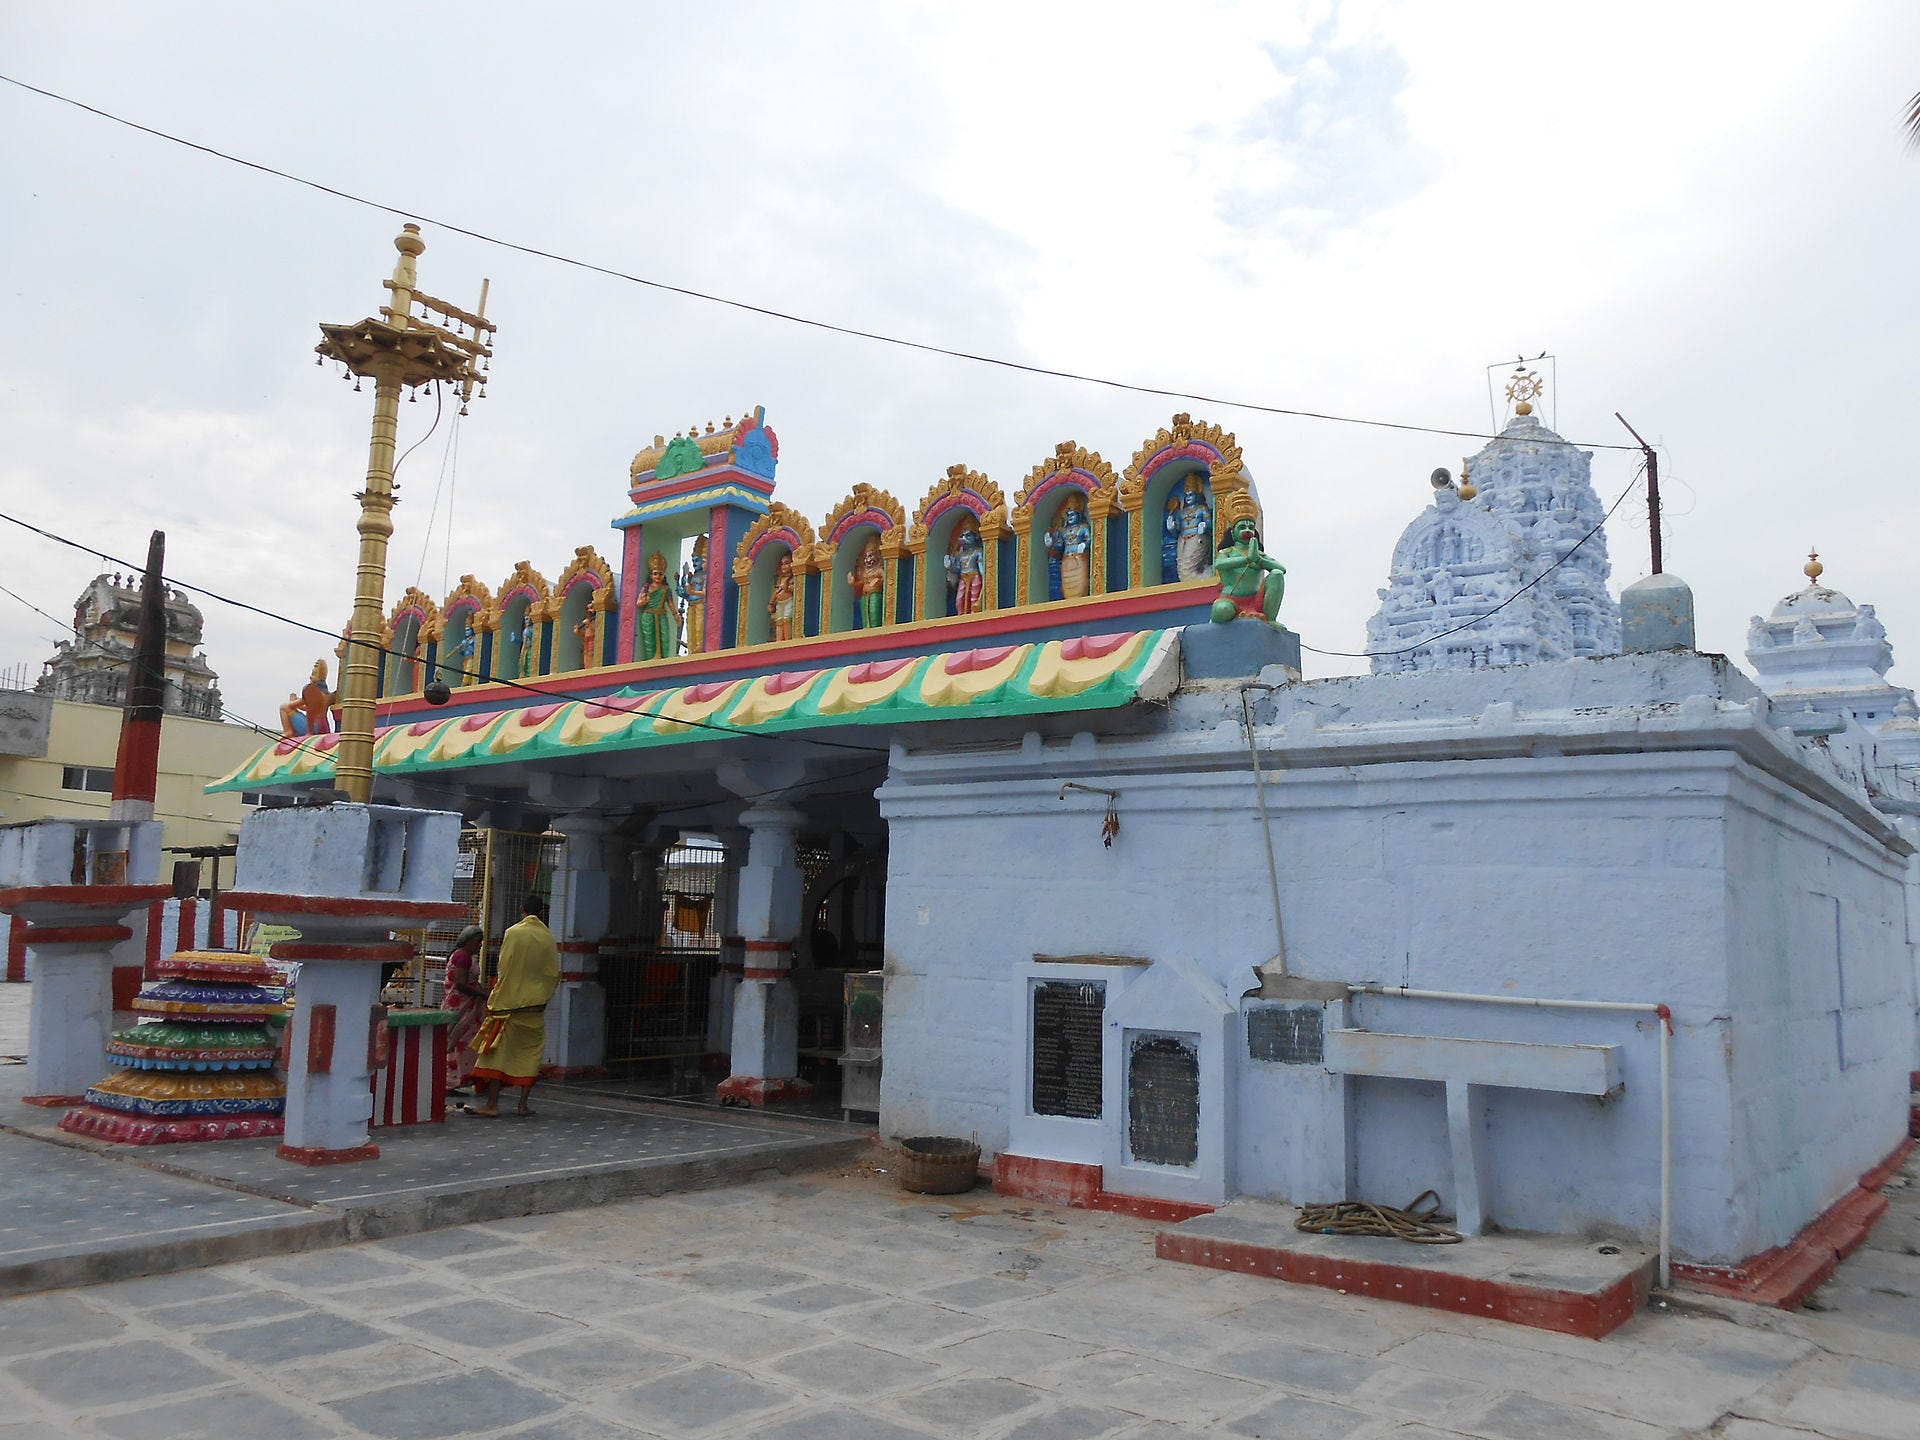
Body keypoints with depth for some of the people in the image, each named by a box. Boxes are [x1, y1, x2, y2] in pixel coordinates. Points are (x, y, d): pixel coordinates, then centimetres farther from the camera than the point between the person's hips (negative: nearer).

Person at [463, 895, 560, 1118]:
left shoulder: (513, 932, -6)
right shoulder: (548, 938, 2)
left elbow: (504, 968, -5)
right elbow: (554, 975, 5)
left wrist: (498, 996, 8)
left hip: (509, 1002, -3)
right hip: (535, 1006, 3)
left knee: (498, 1051, 1)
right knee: (530, 1053, 9)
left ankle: (492, 1104, -1)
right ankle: (523, 1104, 8)